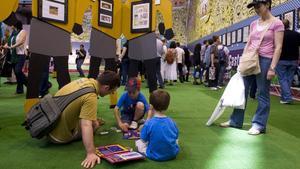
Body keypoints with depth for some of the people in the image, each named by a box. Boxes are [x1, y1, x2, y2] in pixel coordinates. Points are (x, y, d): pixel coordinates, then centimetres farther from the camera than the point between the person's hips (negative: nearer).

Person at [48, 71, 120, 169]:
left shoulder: (85, 80, -4)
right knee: (94, 124, 9)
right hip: (60, 135, -7)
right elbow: (86, 126, -36)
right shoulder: (91, 97, -28)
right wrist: (91, 153, -38)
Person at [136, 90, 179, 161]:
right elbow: (176, 138, 0)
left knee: (138, 142, 20)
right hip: (172, 154, 0)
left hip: (154, 156, 0)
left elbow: (144, 140, -10)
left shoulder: (149, 123, -21)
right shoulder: (172, 122, -12)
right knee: (176, 141, 32)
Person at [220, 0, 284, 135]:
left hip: (265, 60, -6)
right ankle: (235, 121, 19)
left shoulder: (277, 23, -4)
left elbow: (278, 47, -9)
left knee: (263, 94, 2)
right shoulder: (253, 24, 13)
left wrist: (272, 67, -15)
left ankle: (259, 125, 12)